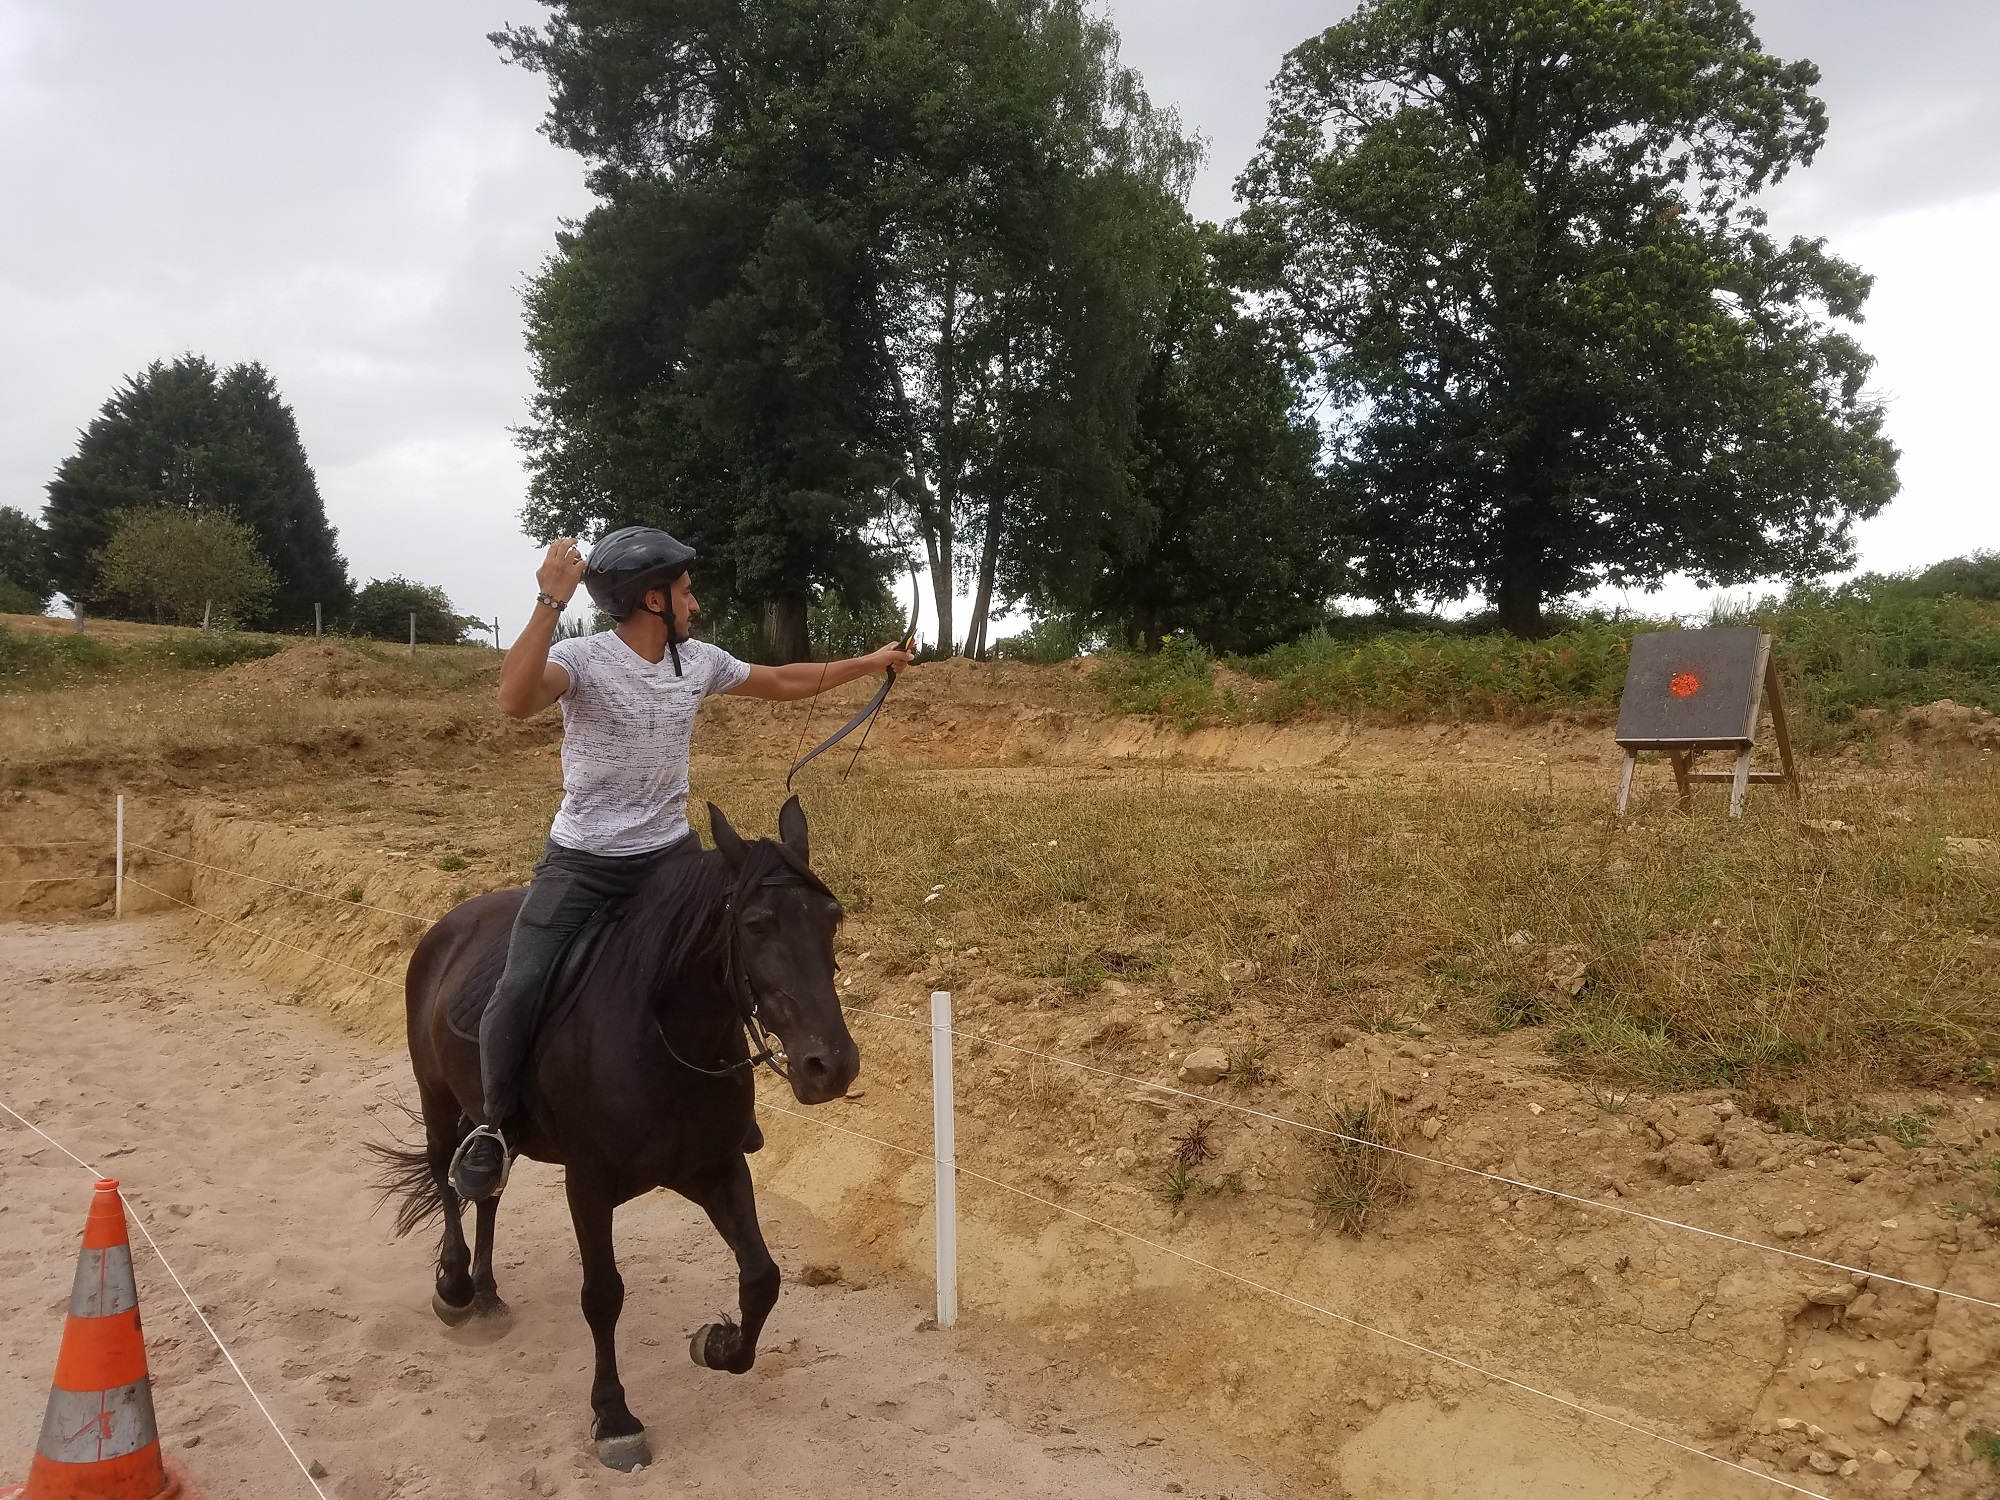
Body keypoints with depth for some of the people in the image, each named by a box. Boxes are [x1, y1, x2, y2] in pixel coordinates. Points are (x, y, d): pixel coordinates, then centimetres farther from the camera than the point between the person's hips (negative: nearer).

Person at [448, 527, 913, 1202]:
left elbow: (783, 682, 16)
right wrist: (550, 601, -42)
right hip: (582, 862, -5)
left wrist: (869, 663, 20)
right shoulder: (583, 658, -17)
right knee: (519, 990, -17)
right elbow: (516, 701, -38)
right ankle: (494, 1127, 9)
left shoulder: (699, 661, 0)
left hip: (670, 854, 5)